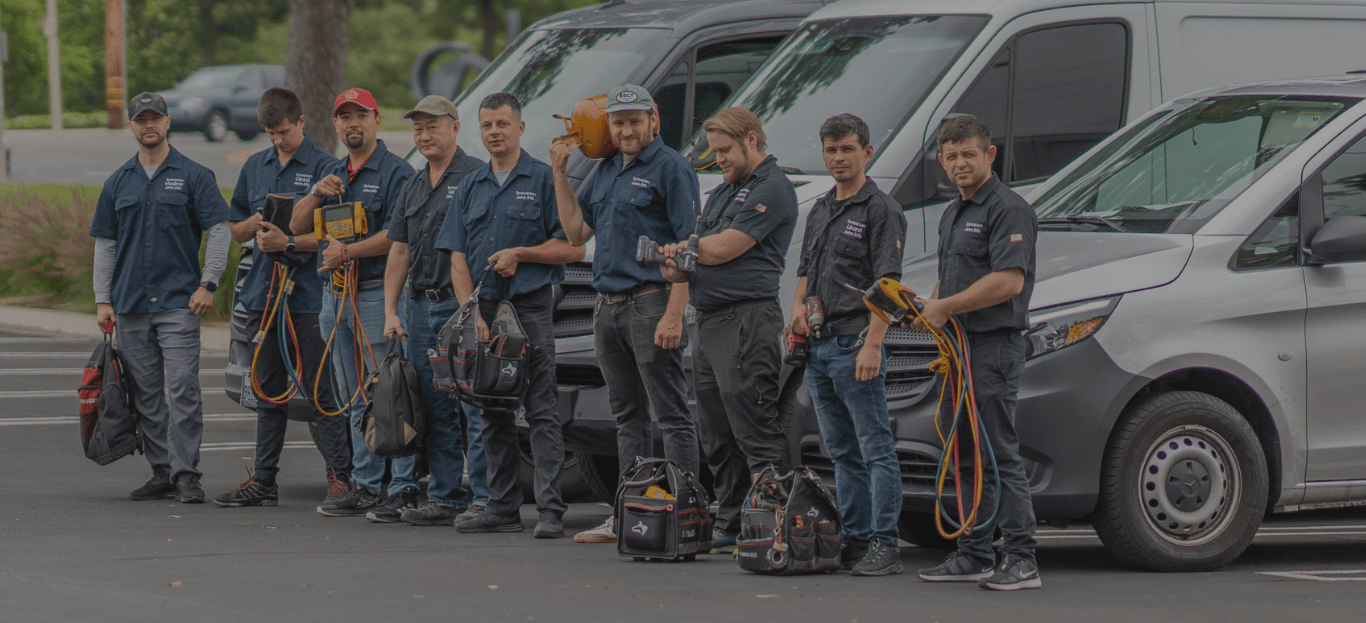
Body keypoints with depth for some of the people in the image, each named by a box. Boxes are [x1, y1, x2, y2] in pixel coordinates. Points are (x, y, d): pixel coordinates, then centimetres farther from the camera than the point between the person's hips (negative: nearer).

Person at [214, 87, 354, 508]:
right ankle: (262, 482, 15)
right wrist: (258, 222, -2)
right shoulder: (256, 167, 15)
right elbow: (235, 231, 19)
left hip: (307, 295, -6)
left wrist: (289, 242, -20)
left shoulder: (324, 167, -4)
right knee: (269, 392, 11)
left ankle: (341, 476, -3)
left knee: (318, 392, -7)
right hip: (263, 294, 6)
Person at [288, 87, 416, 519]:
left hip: (378, 294, -8)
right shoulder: (334, 173, 19)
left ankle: (404, 488, -9)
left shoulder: (395, 172, -5)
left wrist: (348, 252, -21)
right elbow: (298, 225, 15)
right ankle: (364, 487, 16)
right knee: (356, 402, 11)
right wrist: (317, 194, -3)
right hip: (336, 297, 8)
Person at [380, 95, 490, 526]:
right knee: (436, 410, 9)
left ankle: (485, 498, -7)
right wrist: (390, 312, 11)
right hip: (421, 308, 8)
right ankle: (445, 498, 13)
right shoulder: (414, 188, 19)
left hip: (463, 304, -7)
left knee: (474, 406, -8)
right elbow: (399, 252, 19)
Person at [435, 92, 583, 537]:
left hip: (530, 305, -5)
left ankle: (551, 509, -13)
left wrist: (520, 254, -13)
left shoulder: (544, 180, 1)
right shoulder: (470, 188, 15)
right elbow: (457, 259, 10)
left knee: (541, 410, -9)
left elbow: (573, 247, -4)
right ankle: (502, 508, 13)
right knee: (494, 413, 8)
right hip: (483, 311, 5)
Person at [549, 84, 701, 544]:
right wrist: (560, 172, 11)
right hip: (609, 307, 8)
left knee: (672, 415, -7)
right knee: (628, 416, 13)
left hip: (651, 303, -8)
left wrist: (674, 314, -21)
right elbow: (576, 232, 17)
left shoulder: (670, 169, -7)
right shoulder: (605, 172, 17)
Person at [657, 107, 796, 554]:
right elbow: (702, 259, 20)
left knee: (755, 431, -11)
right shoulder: (724, 192, 23)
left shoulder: (772, 190, -7)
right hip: (710, 321, 10)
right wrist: (675, 267, -3)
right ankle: (730, 528, 17)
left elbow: (724, 248, -14)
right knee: (718, 439, 12)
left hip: (746, 318, -10)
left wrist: (682, 248, 2)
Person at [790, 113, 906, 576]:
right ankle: (856, 540, 16)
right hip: (818, 346, 8)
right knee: (844, 452, 11)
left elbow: (887, 285, -14)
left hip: (855, 343, -8)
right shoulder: (819, 212, 18)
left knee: (876, 448, -8)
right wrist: (799, 305, 5)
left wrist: (872, 345, -22)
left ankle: (884, 545, -10)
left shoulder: (881, 211, -6)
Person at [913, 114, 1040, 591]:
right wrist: (928, 310, 7)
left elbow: (1009, 281, -22)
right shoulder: (953, 215, 19)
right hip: (958, 345, 10)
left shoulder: (1008, 209, -12)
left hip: (995, 343, -10)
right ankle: (974, 556, 17)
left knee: (1001, 454, -11)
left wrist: (946, 307, -16)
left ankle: (1021, 561, -11)